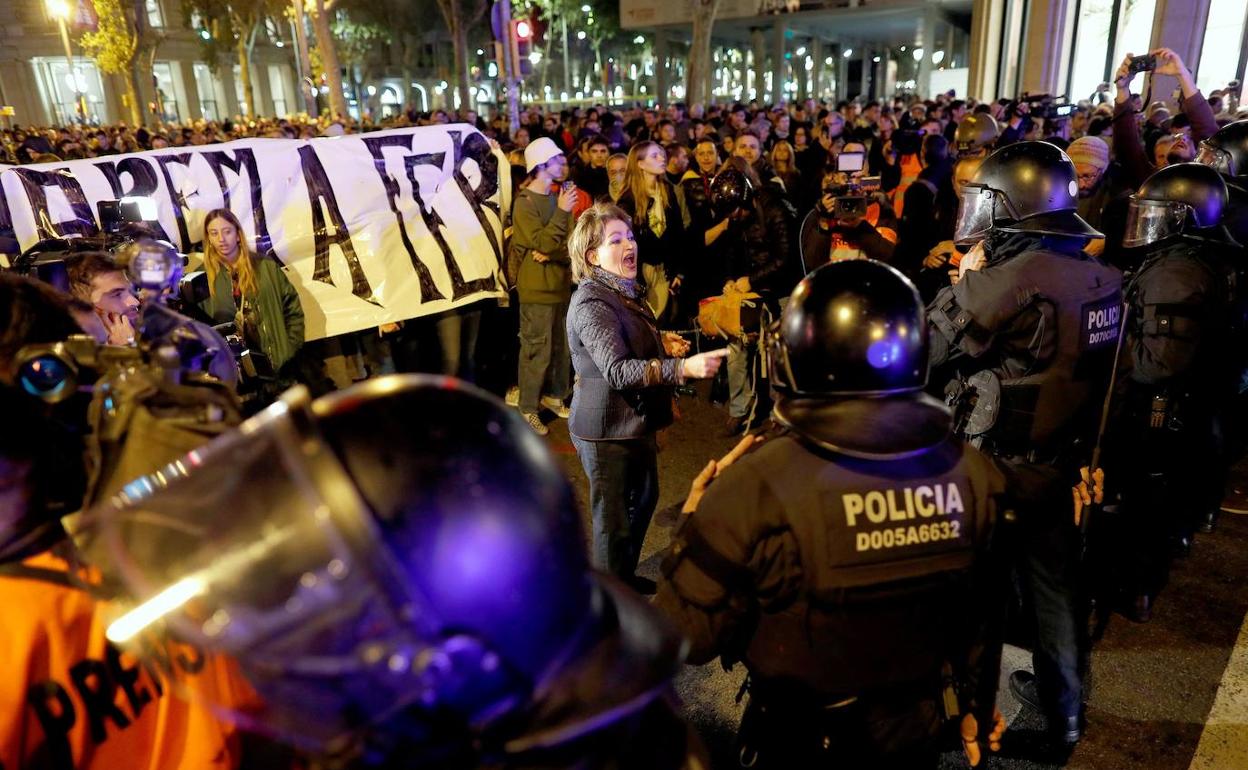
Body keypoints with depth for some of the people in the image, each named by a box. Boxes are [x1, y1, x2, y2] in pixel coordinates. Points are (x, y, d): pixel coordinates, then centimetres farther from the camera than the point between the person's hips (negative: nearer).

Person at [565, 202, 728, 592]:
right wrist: (684, 367, -45)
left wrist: (662, 343, 4)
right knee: (614, 518, 3)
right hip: (607, 429, -10)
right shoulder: (591, 303, -23)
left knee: (644, 497, 23)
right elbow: (618, 370, -34)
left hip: (633, 420, 10)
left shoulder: (624, 290, 8)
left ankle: (625, 577, 43)